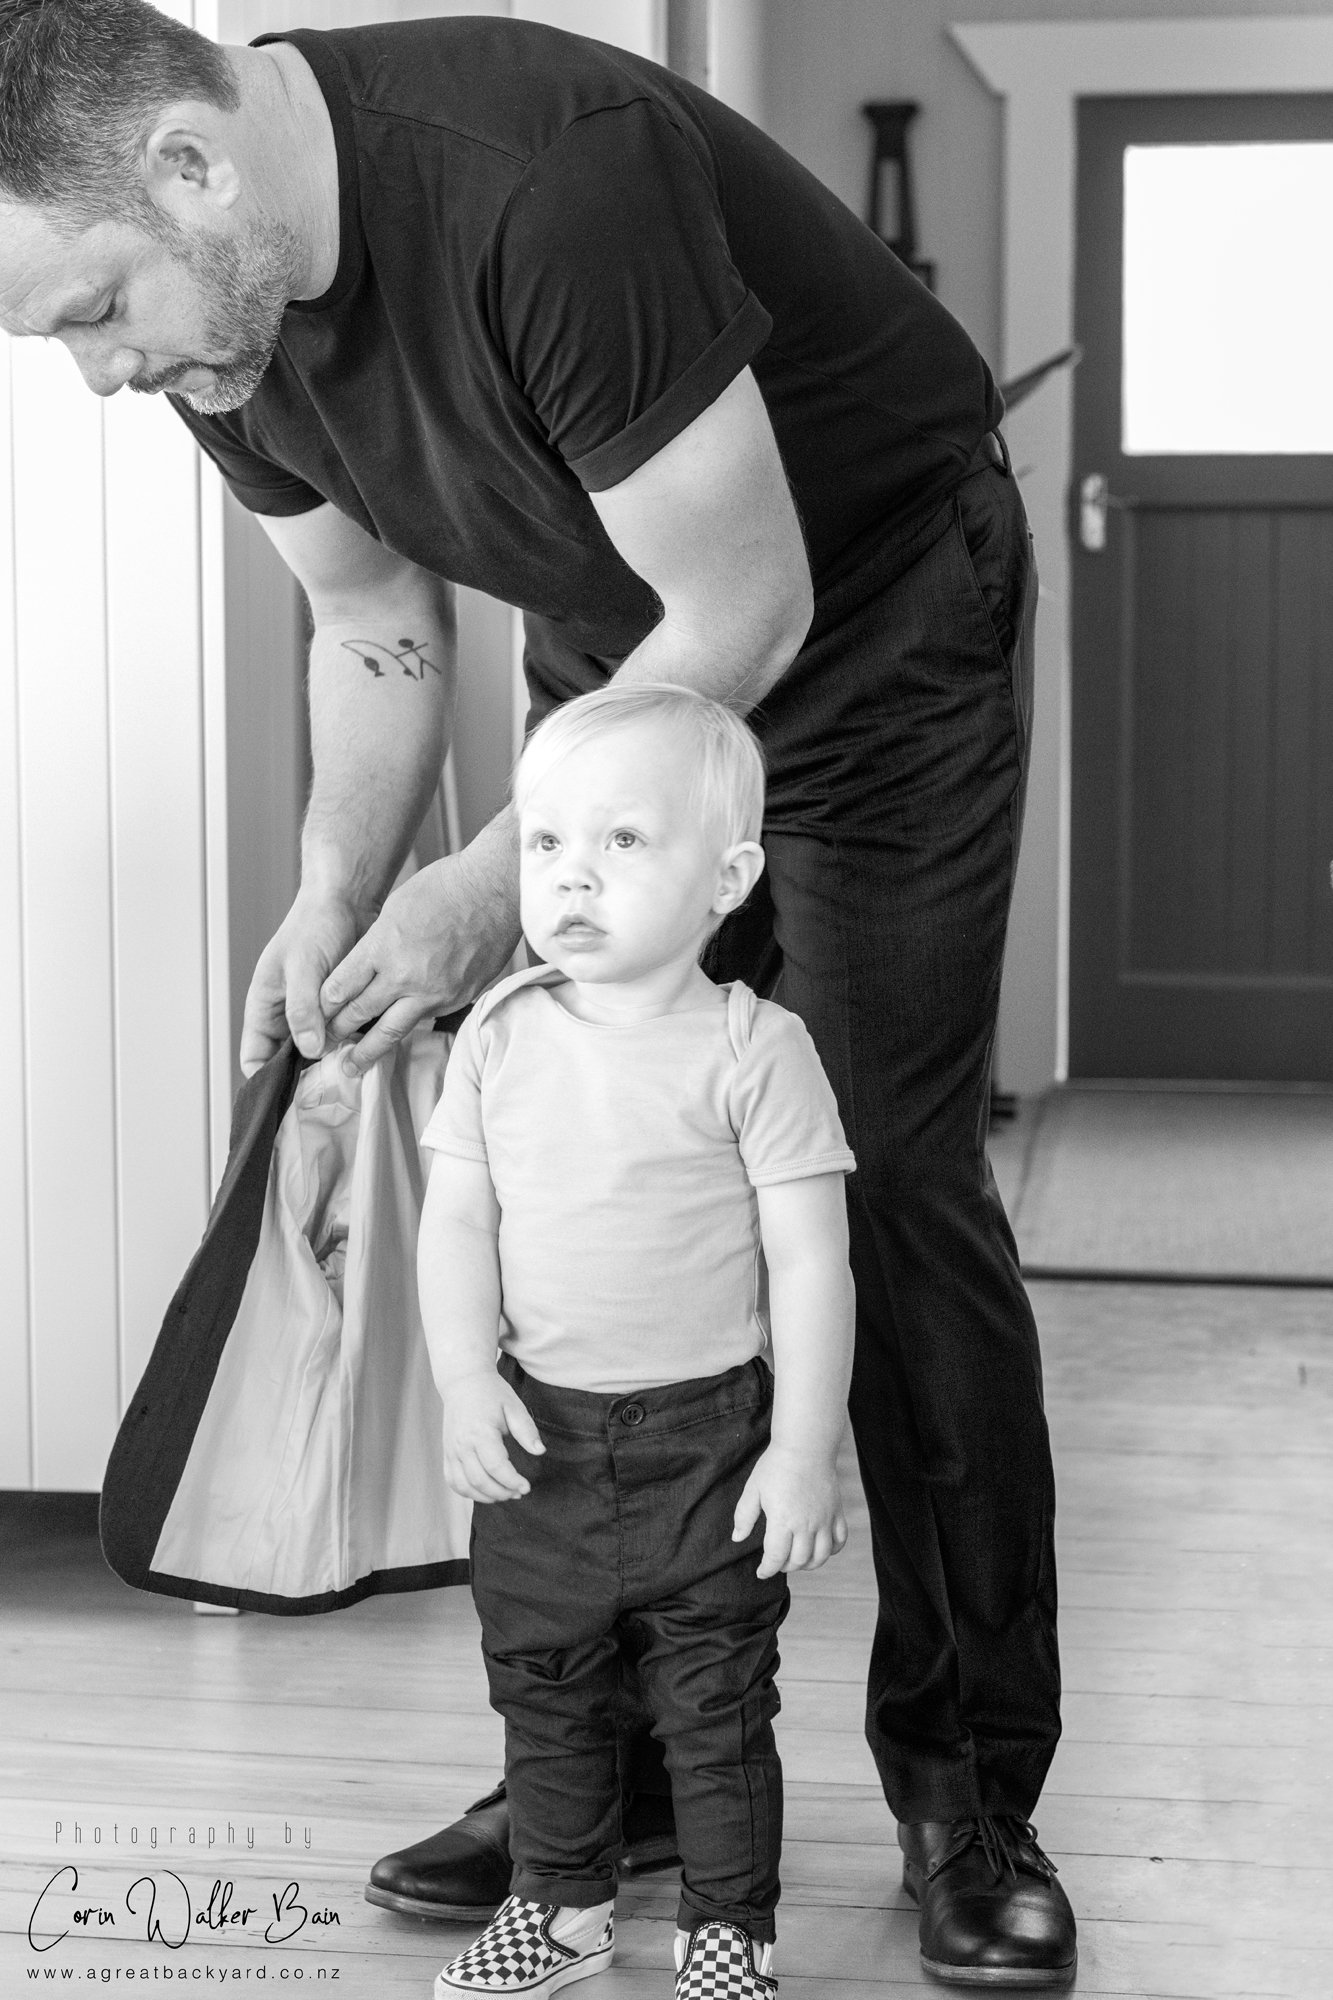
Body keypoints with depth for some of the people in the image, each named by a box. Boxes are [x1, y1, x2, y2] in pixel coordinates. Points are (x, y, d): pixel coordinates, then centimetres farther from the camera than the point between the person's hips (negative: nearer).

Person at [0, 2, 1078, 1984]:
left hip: (880, 614, -6)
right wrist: (335, 896, -12)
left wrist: (488, 892, -28)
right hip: (618, 658, 7)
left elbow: (749, 610, -29)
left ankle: (971, 1779, 5)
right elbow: (374, 623, 3)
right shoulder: (221, 310, -11)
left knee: (892, 1189, -7)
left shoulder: (544, 187, -36)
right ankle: (612, 1760, 13)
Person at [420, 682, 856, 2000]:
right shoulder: (500, 1037, 0)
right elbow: (457, 1217, 2)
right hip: (539, 1434, 4)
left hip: (708, 1435, -4)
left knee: (716, 1705, 6)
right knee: (542, 1690, 17)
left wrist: (805, 1447, -13)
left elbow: (809, 1259, -11)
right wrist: (465, 1376, -11)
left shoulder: (751, 1050, -12)